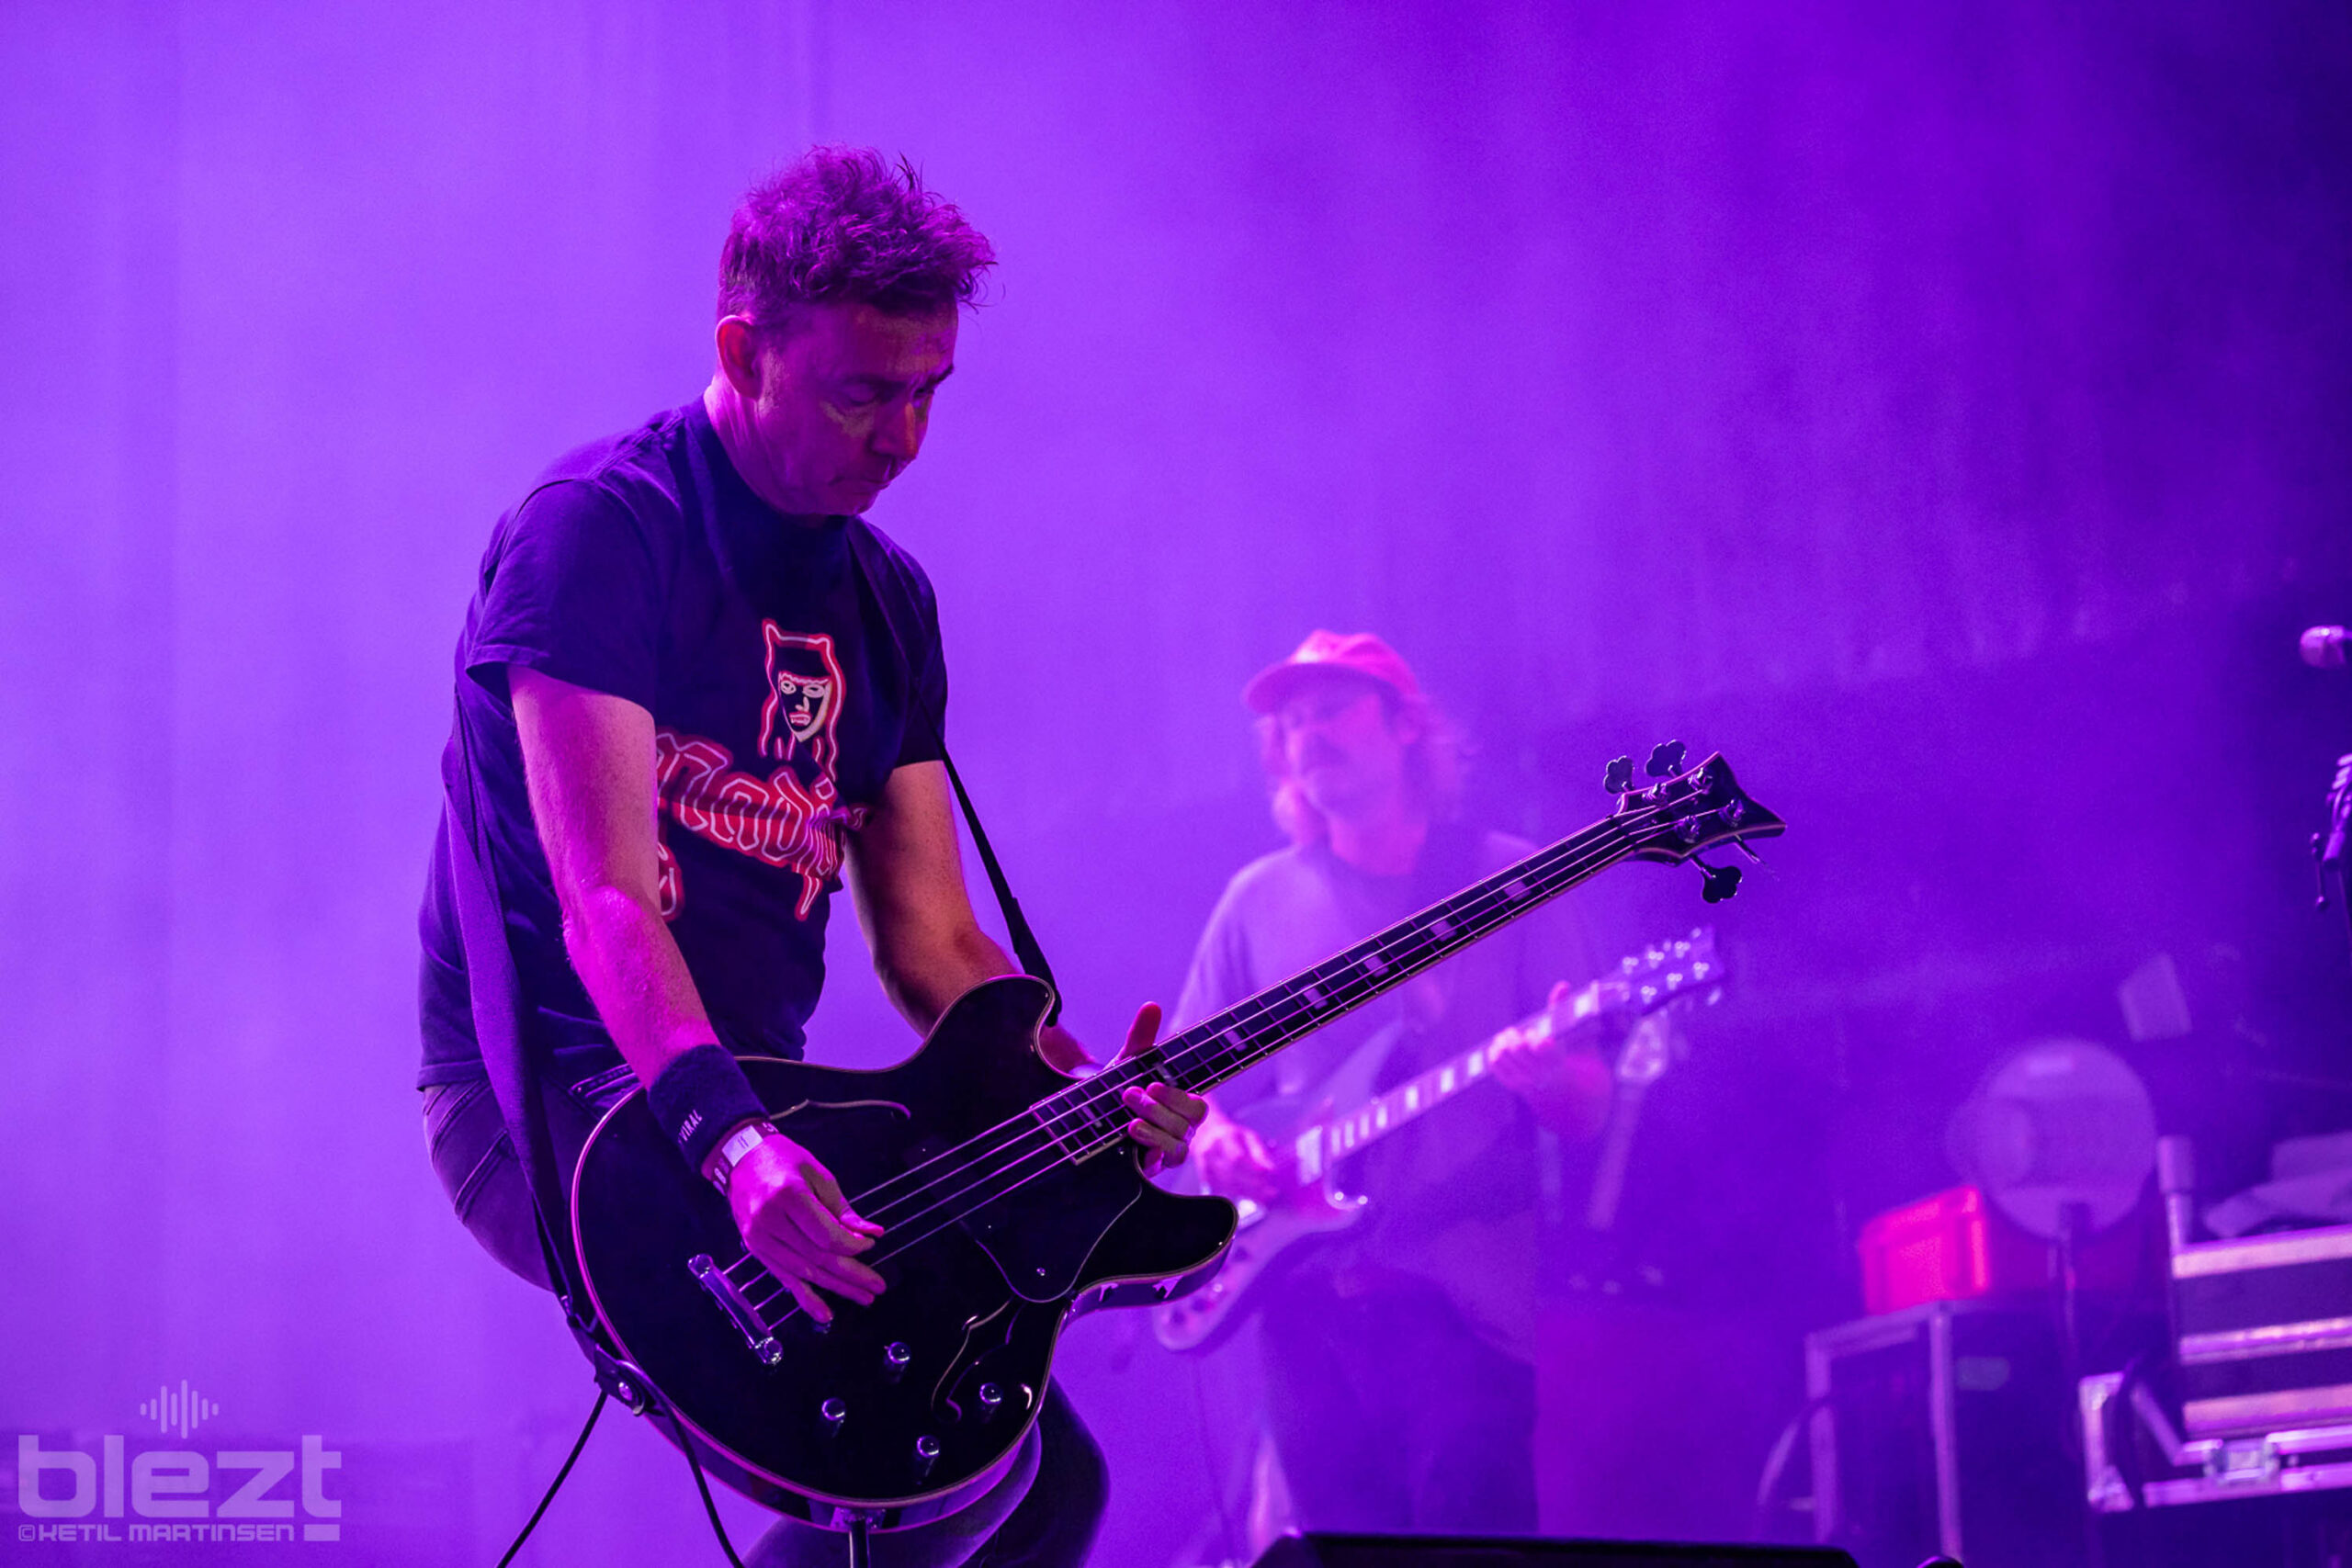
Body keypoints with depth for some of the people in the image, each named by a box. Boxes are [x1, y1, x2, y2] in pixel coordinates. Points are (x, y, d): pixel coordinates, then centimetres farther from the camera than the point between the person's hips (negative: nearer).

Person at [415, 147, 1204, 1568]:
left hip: (759, 1113, 9)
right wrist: (730, 1139, -36)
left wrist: (1075, 1089, -9)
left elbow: (932, 938, 11)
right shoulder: (599, 529, -11)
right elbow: (603, 895, -21)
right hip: (556, 1102, -8)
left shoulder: (885, 598, 14)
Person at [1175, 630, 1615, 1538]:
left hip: (1460, 1290, -3)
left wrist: (1548, 1077, -21)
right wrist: (1212, 1136, -4)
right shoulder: (1260, 900, 13)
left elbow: (1590, 1110, 2)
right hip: (1304, 1289, 4)